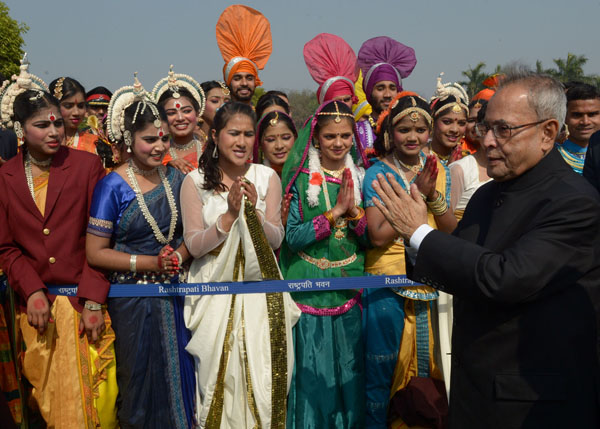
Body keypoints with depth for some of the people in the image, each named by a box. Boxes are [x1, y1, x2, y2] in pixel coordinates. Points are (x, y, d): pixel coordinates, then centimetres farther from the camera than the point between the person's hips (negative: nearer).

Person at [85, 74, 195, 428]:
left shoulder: (176, 179, 2)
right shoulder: (112, 186, -11)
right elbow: (95, 252, -11)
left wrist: (179, 256, -10)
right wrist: (148, 263, -18)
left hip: (174, 294, 4)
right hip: (132, 297, -4)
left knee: (179, 374, 12)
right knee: (142, 378, 10)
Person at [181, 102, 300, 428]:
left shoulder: (267, 177, 1)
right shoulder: (195, 180, -2)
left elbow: (276, 239, 0)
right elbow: (194, 245, -7)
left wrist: (253, 212, -17)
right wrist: (230, 215, -18)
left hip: (259, 286, 1)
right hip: (214, 287, -1)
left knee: (261, 373, -1)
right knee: (219, 373, 0)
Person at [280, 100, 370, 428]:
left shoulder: (360, 176, 6)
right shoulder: (301, 177, -4)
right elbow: (292, 236, -12)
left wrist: (354, 211, -16)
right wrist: (334, 213, -19)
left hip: (351, 290, 3)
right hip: (310, 289, -3)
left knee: (349, 373, 12)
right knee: (312, 375, 5)